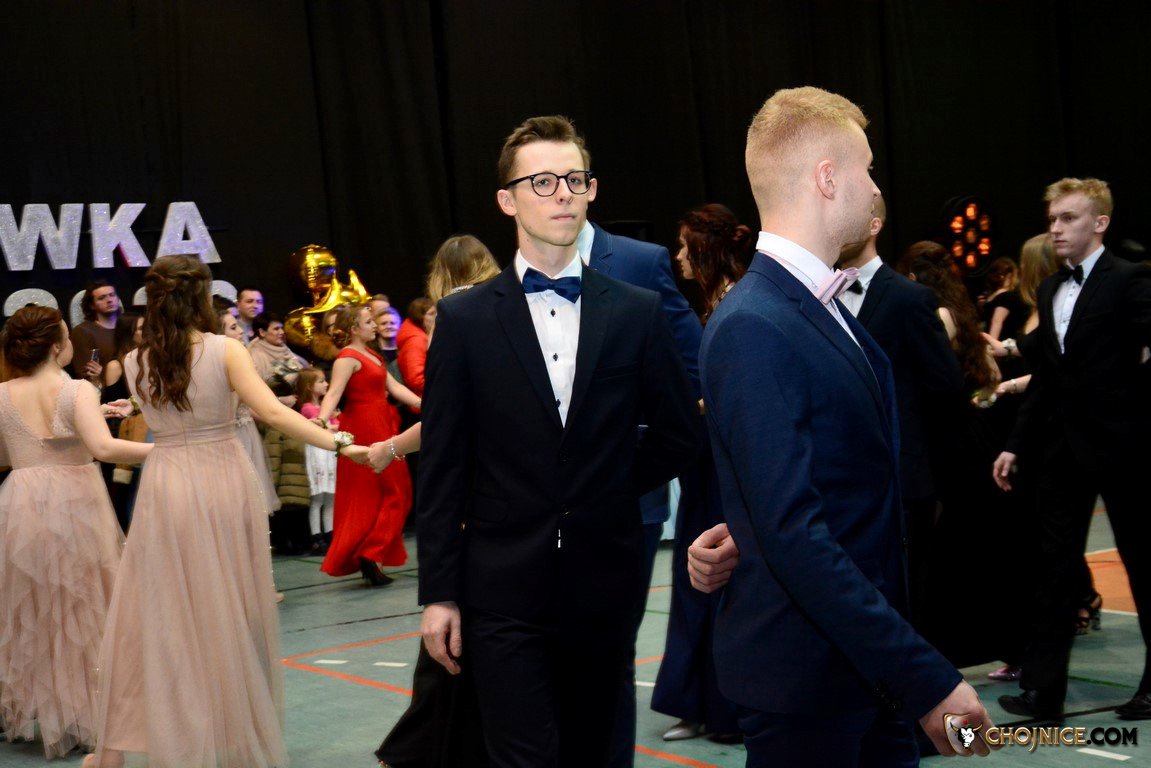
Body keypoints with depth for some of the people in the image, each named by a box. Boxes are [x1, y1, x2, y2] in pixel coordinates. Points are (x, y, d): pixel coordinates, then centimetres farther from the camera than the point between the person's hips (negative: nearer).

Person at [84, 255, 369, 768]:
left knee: (160, 613, 10)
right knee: (233, 611, 10)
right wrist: (340, 444, -17)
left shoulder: (136, 363, 2)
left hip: (166, 489, 2)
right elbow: (272, 413, -16)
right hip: (224, 481, -2)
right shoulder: (225, 350, -7)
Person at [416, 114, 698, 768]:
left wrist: (615, 488, 6)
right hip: (505, 591, -2)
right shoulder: (465, 318, -1)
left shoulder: (638, 312, 3)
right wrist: (439, 593, -4)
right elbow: (443, 469, -2)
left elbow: (679, 433, 12)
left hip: (606, 584, 2)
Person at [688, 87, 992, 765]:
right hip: (808, 681, -8)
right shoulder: (753, 328, -20)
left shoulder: (826, 306, 9)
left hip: (868, 663, 8)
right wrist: (925, 677, -26)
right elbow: (794, 534, -26)